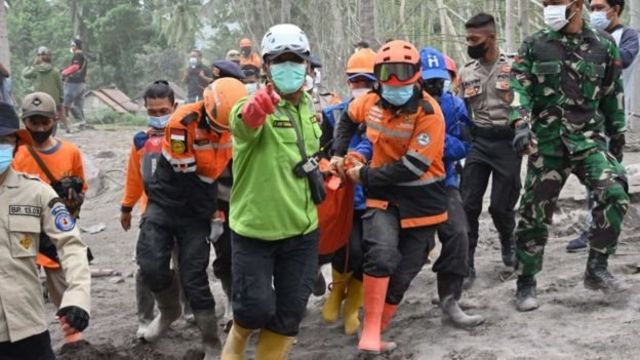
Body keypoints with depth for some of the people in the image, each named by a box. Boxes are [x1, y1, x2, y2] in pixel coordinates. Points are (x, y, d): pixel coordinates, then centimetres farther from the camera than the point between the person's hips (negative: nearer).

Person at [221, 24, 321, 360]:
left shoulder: (310, 108, 5)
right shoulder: (255, 106, -17)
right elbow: (244, 123, -43)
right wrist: (263, 102, -64)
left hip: (301, 230, 6)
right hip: (254, 229, -5)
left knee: (289, 312, 9)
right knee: (256, 307, -4)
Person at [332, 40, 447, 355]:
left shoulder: (428, 112, -17)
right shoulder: (371, 102, -2)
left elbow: (413, 166, -21)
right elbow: (348, 119, 24)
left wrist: (365, 175, -14)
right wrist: (339, 153, 12)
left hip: (421, 200, -2)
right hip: (383, 196, 2)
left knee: (401, 275, 4)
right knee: (381, 255, -25)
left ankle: (374, 334, 21)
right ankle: (370, 330, -15)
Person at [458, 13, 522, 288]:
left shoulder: (514, 67, -4)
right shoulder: (466, 73, 8)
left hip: (507, 143, -3)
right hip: (478, 142, 3)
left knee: (501, 205, 0)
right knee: (469, 204, -4)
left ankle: (508, 240, 33)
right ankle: (466, 265, 3)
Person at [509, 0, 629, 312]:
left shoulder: (603, 45, 5)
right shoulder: (534, 46, 2)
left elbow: (613, 94, 13)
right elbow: (520, 88, -8)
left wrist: (617, 136, 17)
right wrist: (521, 125, -25)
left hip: (589, 138, 1)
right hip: (547, 141, 0)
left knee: (614, 193, -21)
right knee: (535, 212, 2)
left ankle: (596, 269, -7)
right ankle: (526, 283, 17)